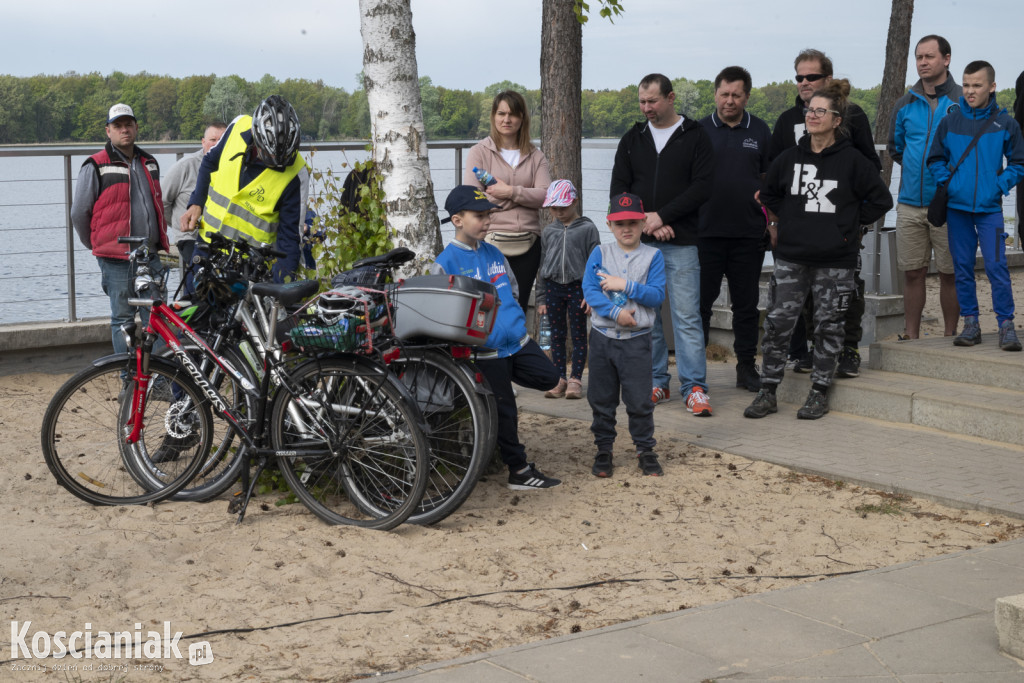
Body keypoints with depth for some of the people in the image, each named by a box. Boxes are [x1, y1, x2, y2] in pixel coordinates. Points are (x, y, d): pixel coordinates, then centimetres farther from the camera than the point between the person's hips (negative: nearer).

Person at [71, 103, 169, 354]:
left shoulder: (149, 163, 14)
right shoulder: (96, 166, -5)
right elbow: (79, 213, 0)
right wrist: (97, 245, 8)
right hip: (118, 260, -5)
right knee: (123, 320, 2)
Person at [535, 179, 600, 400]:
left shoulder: (587, 229, -2)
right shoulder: (548, 232, 9)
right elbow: (542, 266, 13)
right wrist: (541, 299, 10)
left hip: (577, 286, -4)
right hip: (553, 287, 4)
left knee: (578, 335, 2)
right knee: (557, 335, 7)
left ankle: (575, 380, 6)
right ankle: (559, 380, 12)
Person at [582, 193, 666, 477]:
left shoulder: (653, 256, 0)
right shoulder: (600, 253, 3)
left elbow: (657, 295, -8)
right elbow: (589, 289, -7)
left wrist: (626, 286, -17)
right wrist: (615, 312, -19)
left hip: (636, 339, -2)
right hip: (603, 336, 2)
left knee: (639, 400, 0)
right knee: (601, 398, 9)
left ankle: (646, 451, 14)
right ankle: (603, 450, 21)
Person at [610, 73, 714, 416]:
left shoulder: (695, 136, 2)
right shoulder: (632, 139, 12)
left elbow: (702, 186, -6)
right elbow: (618, 189, 8)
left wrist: (662, 216, -12)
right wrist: (646, 222, -6)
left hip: (681, 243, -4)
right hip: (639, 242, 4)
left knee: (687, 316, -6)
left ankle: (695, 388, -2)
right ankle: (656, 383, 16)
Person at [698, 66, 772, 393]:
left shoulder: (760, 131, 8)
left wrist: (771, 221, 5)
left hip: (749, 234, 1)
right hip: (706, 231, -1)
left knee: (746, 304, 8)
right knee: (700, 301, 2)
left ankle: (746, 367, 17)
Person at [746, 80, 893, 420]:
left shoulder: (852, 161, -3)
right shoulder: (789, 158, 6)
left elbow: (881, 200, 3)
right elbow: (768, 194, 22)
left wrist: (850, 224, 1)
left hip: (835, 261, -2)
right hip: (791, 257, 2)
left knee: (828, 326, 5)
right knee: (777, 323, -1)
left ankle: (819, 392, 17)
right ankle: (768, 391, 8)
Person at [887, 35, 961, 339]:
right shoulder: (905, 104, 9)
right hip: (910, 203, 3)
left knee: (950, 273, 3)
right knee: (912, 272, 6)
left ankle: (950, 335, 14)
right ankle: (911, 336, 14)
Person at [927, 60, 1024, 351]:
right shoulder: (950, 121, 4)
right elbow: (936, 158, 14)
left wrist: (1000, 185, -6)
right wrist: (947, 183, -1)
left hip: (989, 207, -2)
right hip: (957, 207, 2)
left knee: (997, 267, -8)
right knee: (963, 268, 7)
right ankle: (970, 323, 16)